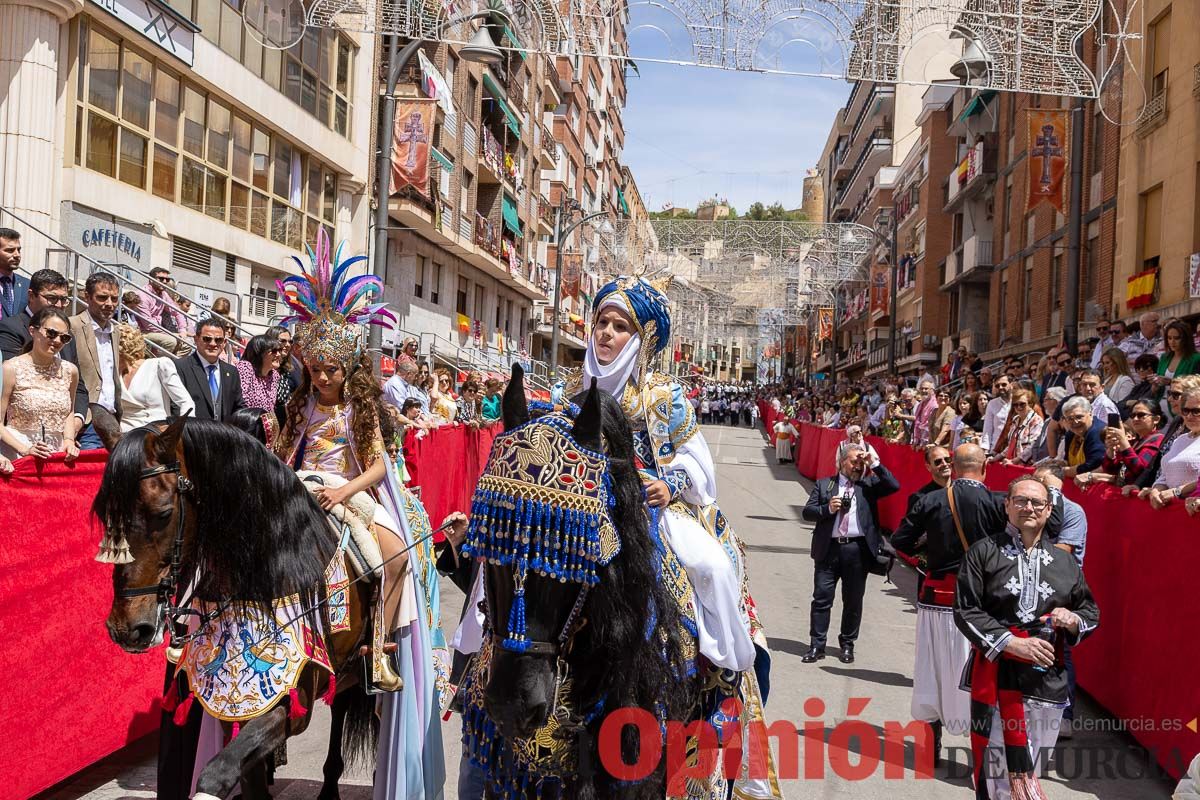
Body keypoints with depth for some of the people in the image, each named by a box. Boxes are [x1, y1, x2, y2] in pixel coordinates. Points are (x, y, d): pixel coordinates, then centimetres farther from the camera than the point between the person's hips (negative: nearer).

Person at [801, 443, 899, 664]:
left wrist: (876, 464, -5)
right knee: (822, 597, 0)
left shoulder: (869, 484, 10)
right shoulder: (824, 484, 10)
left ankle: (847, 645, 24)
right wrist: (828, 508, -12)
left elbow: (894, 486, -5)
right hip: (829, 548, 0)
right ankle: (817, 646, 8)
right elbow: (807, 511, 5)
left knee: (853, 600, 8)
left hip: (858, 549, 0)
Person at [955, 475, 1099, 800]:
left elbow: (1091, 612, 19)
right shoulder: (984, 551, -2)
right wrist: (1010, 642, -15)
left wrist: (1073, 620, -4)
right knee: (995, 770, -3)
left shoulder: (1065, 562, 9)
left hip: (1046, 677, 3)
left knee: (1029, 771, 12)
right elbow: (965, 611, -5)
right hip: (995, 672, -3)